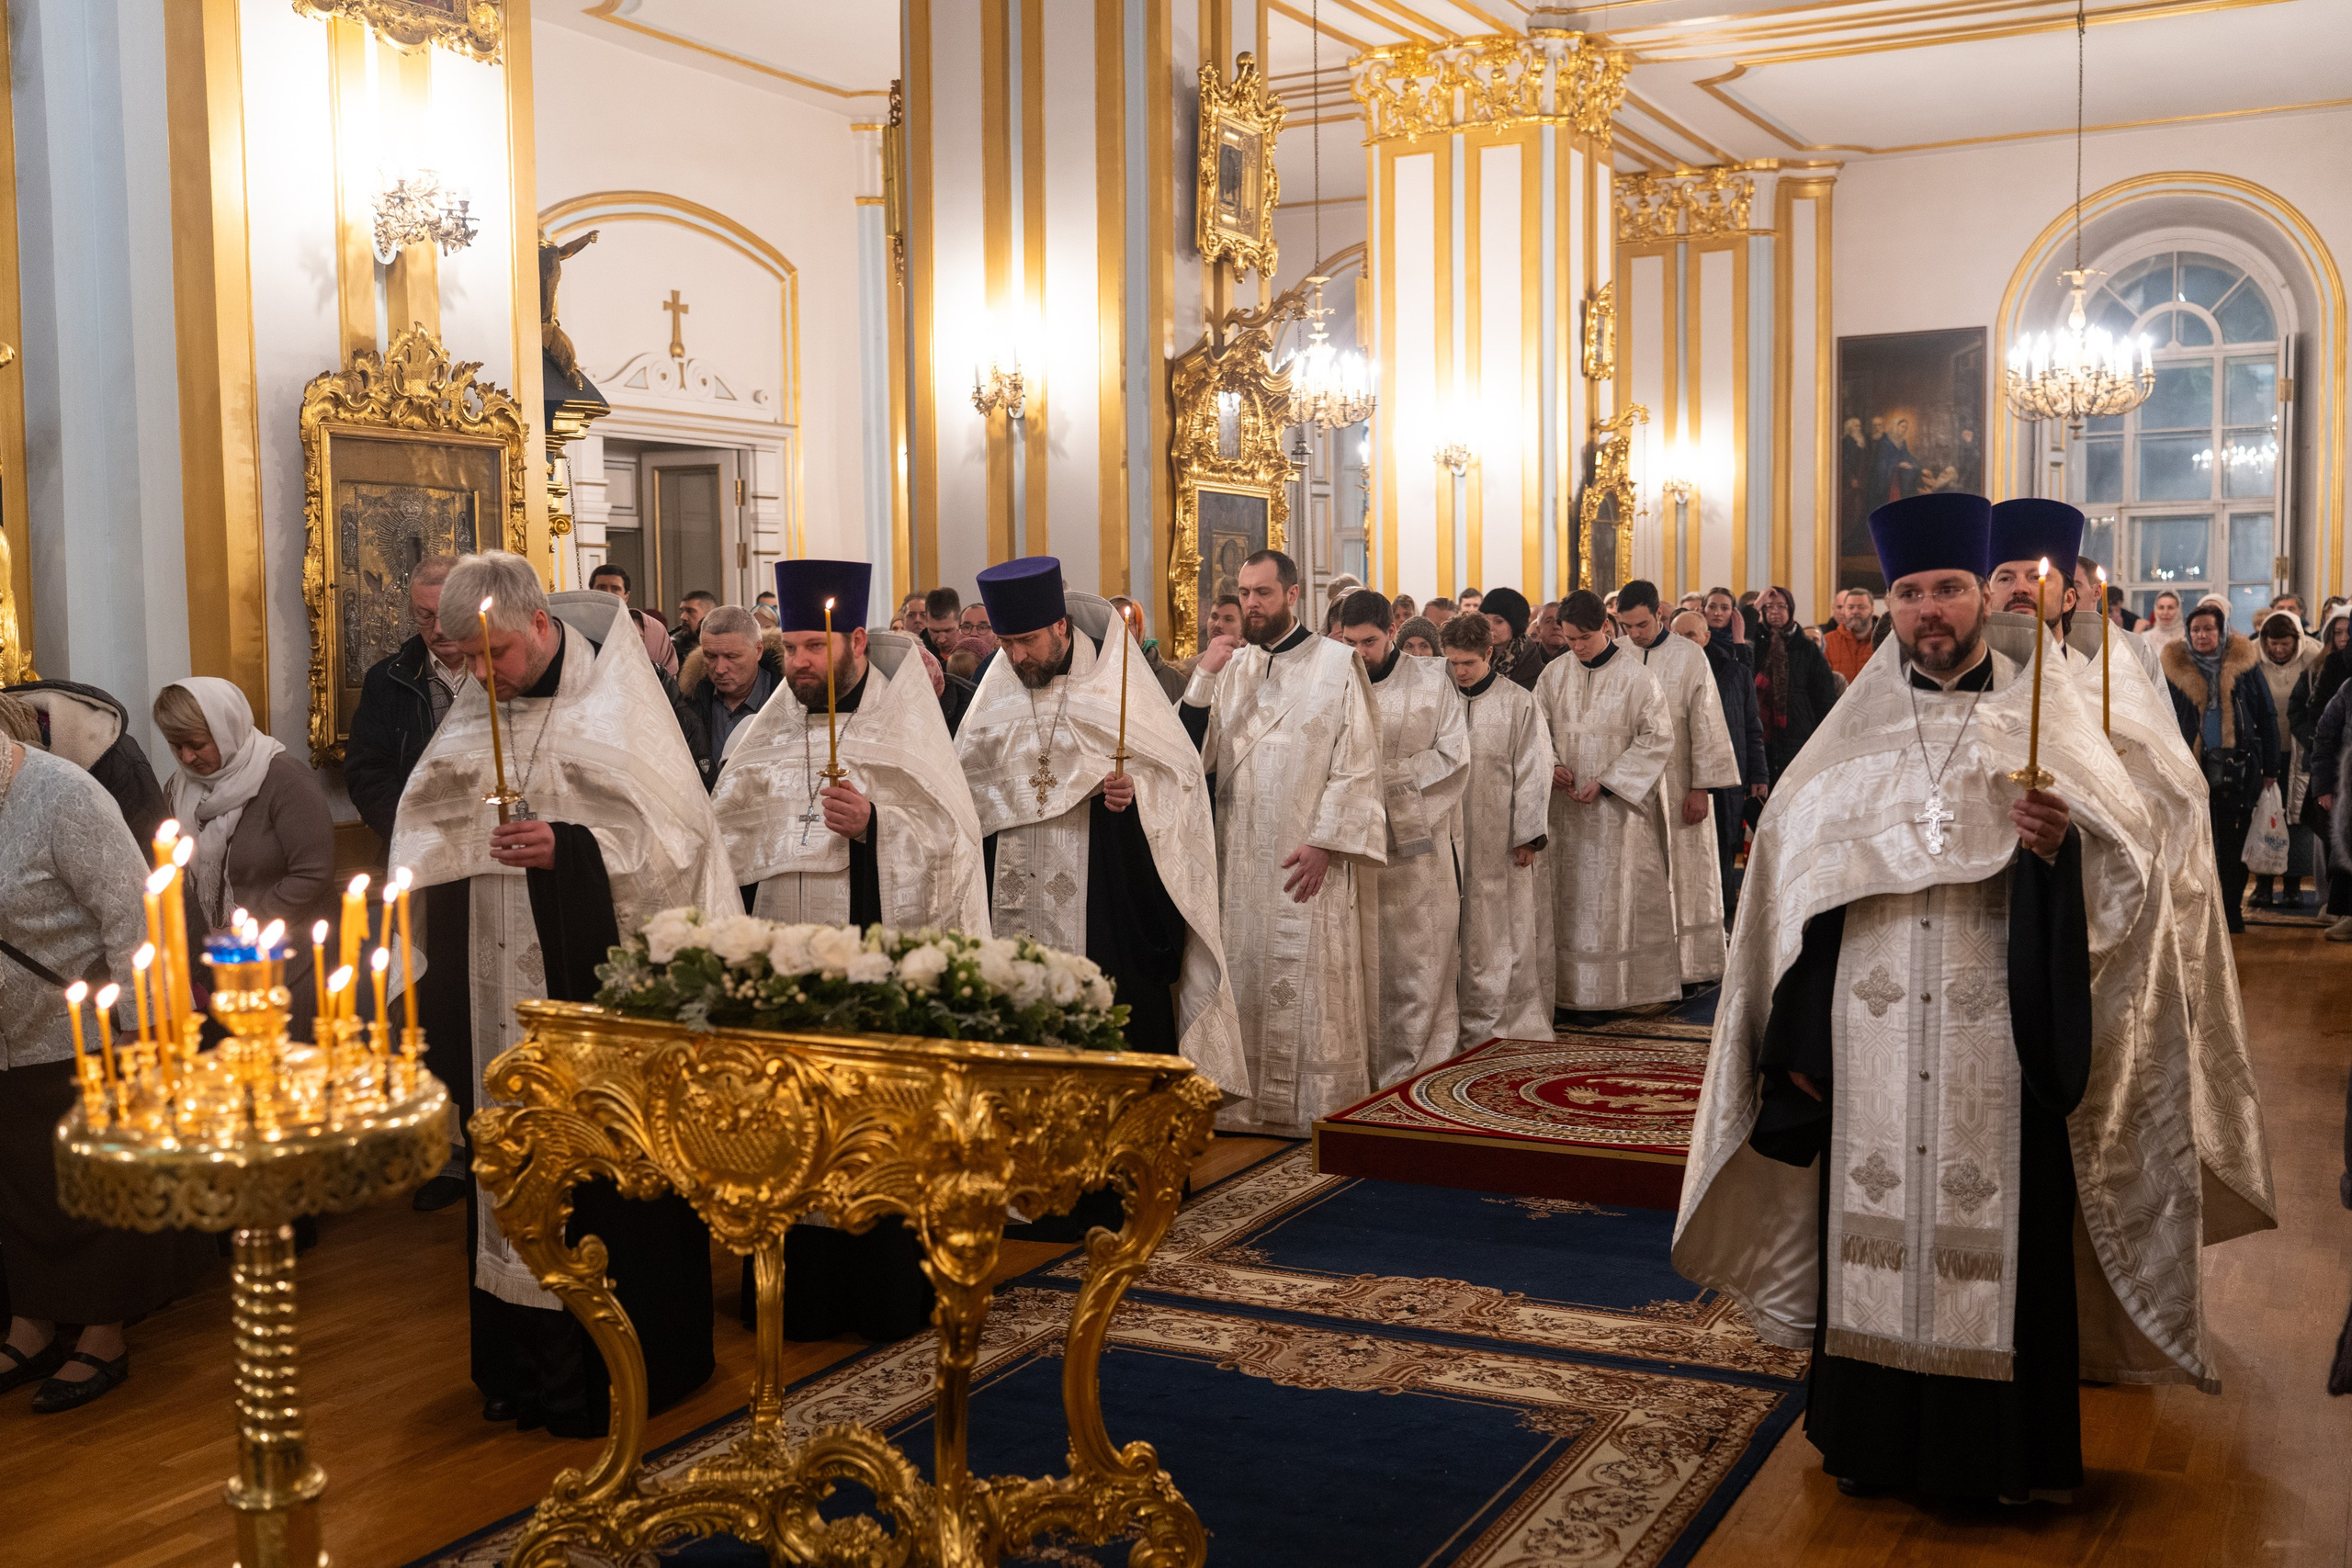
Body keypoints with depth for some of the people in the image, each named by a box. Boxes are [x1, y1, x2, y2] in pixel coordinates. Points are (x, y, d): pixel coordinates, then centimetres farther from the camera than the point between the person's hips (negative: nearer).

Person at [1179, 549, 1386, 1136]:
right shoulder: (1231, 668, 11)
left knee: (1311, 987, -1)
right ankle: (1249, 1105, 15)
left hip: (1309, 858, -4)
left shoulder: (1337, 663, -2)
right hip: (1241, 859, 4)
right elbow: (1195, 757, 4)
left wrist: (1324, 841, -13)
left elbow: (1357, 763, -6)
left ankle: (1320, 1108, 8)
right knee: (1246, 980, 7)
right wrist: (1202, 681, -7)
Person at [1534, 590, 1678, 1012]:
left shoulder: (1635, 677, -5)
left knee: (1616, 895, -1)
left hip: (1618, 807, -3)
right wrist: (1551, 765, -7)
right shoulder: (1554, 674, 6)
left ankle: (1612, 990, 6)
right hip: (1567, 805, 4)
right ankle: (1573, 989, 10)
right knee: (1569, 895, 4)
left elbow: (1657, 739, -6)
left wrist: (1607, 781, -12)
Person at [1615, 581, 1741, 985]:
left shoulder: (1688, 657, -2)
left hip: (1677, 784, -2)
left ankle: (1691, 967, 8)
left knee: (1685, 874, 2)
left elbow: (1705, 724, -3)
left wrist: (1701, 787, -8)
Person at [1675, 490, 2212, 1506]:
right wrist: (1802, 1038, 2)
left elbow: (2128, 863, -1)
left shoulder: (2042, 717, 3)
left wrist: (2063, 844, -24)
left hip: (1996, 1040, -2)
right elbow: (1797, 875, 7)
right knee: (1875, 1230, 5)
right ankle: (1876, 1435, 18)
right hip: (1873, 1043, 2)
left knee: (1997, 1229, 2)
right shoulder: (1854, 737, 8)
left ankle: (2002, 1449, 17)